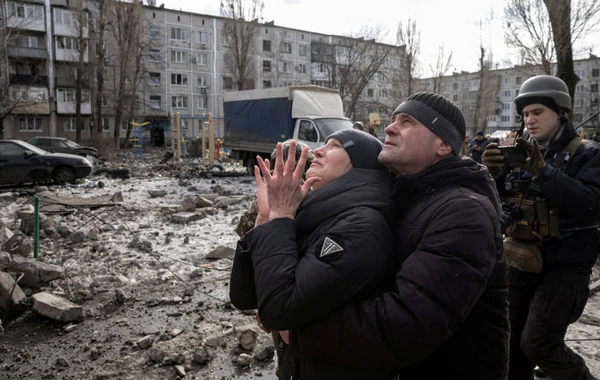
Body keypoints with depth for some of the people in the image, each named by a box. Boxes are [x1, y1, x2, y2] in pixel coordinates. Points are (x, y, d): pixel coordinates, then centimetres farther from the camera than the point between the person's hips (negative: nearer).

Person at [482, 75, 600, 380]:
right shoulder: (518, 152, 6)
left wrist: (542, 171, -29)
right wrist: (491, 172, -18)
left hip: (564, 266, -5)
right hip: (521, 262, 5)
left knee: (538, 344, -9)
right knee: (514, 343, 13)